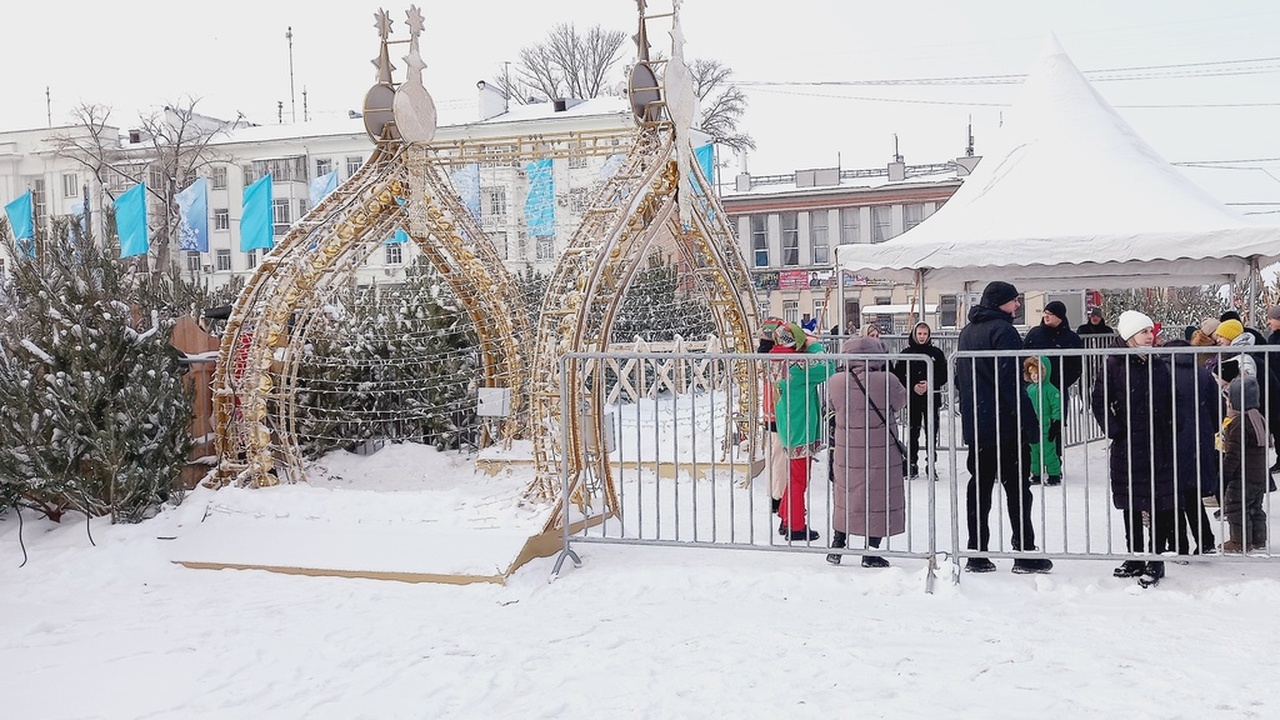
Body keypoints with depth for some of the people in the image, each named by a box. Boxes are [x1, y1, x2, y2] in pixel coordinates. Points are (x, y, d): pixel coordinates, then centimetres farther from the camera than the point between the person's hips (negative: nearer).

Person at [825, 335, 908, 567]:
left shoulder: (835, 382, -9)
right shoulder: (886, 381, -17)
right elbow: (900, 400, 3)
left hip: (847, 455, 3)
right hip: (881, 455, -3)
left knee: (845, 496, 19)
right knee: (878, 500, 10)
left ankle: (837, 547, 26)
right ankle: (871, 553, 14)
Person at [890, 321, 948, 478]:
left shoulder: (936, 352, 3)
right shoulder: (906, 353, 3)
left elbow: (944, 375, 3)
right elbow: (898, 375, 2)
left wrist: (930, 385, -12)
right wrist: (912, 386, -11)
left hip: (931, 397, 0)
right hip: (912, 398, 0)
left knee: (931, 430, 2)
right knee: (913, 430, 2)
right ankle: (911, 463, 9)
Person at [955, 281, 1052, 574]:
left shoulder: (967, 332, 15)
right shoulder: (1002, 330, -12)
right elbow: (1011, 381, -18)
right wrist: (1029, 422, -15)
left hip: (974, 425, 8)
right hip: (1005, 425, -8)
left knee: (979, 486, 8)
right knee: (1016, 487, 0)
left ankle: (976, 554, 9)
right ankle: (1025, 553, 4)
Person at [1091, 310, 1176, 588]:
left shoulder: (1159, 365, 7)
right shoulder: (1115, 365, -4)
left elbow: (1170, 403, 12)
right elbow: (1099, 402, -3)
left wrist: (1169, 431, 3)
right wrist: (1115, 431, -10)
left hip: (1158, 445, 2)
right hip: (1127, 446, -2)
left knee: (1159, 503, 0)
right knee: (1131, 505, 9)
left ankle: (1156, 562, 8)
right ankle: (1135, 559, 22)